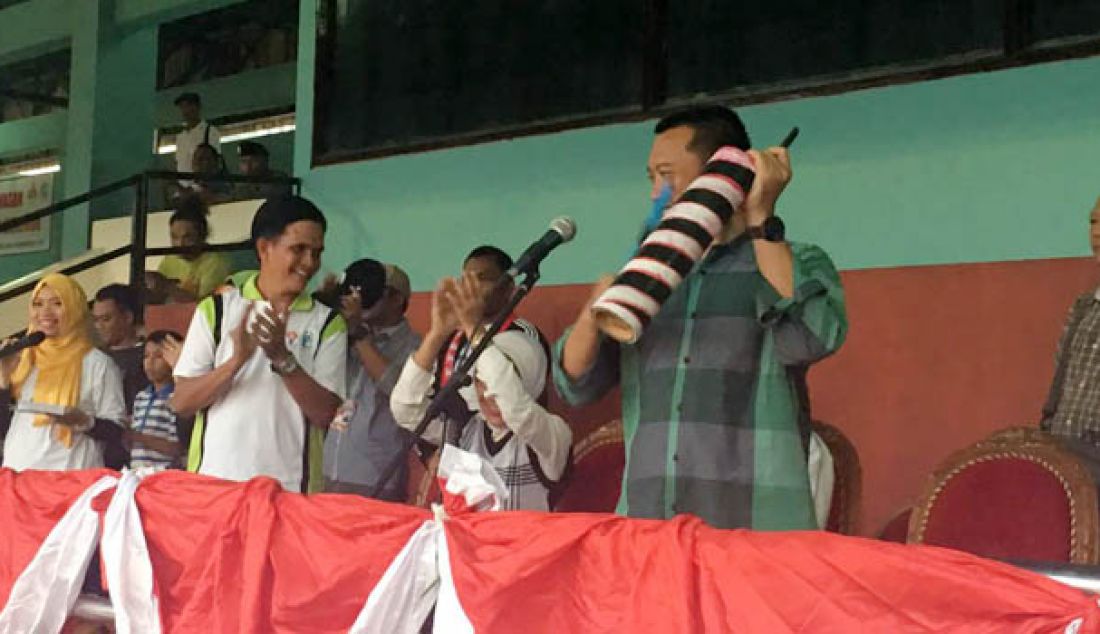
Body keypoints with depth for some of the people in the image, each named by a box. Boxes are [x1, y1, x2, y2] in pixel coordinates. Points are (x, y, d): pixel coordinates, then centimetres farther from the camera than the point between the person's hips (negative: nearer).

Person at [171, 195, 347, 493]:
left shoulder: (327, 323, 4)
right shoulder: (215, 309, 5)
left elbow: (324, 413, -4)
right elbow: (181, 402, 0)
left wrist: (282, 358, -16)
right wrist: (237, 360, -15)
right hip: (214, 482, 1)